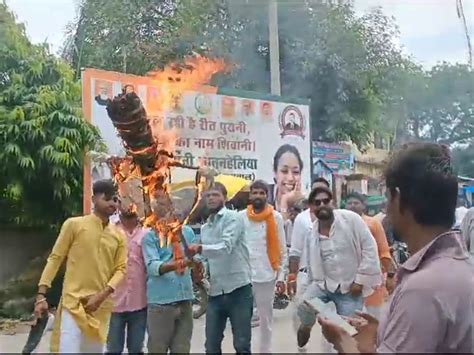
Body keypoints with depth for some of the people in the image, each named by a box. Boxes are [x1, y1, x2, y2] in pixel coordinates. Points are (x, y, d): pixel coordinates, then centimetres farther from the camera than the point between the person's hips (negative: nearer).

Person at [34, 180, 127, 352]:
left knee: (94, 350, 12)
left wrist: (102, 295, -12)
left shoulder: (119, 235, 8)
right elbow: (55, 258, -1)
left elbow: (120, 269, 4)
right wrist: (41, 295, -7)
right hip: (73, 301, -4)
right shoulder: (74, 224, -2)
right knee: (68, 349, -14)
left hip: (101, 305, 4)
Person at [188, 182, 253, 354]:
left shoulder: (233, 218, -5)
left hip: (238, 289, -6)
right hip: (215, 292, 6)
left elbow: (226, 247, -21)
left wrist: (201, 248, -34)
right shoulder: (205, 228, 16)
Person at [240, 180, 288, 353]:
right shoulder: (241, 217, 4)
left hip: (267, 275, 0)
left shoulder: (276, 217, 2)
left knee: (265, 318, 11)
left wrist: (281, 276, -2)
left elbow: (282, 250, 2)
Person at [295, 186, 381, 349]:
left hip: (351, 287, -3)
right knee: (304, 306, -18)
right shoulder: (312, 232, 1)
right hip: (324, 284, 3)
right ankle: (306, 327, 16)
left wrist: (360, 280, -13)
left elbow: (369, 247, -12)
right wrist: (314, 285, 15)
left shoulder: (351, 218, -12)